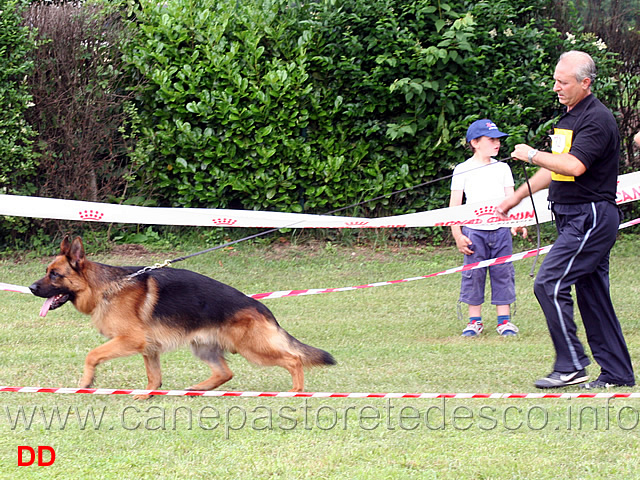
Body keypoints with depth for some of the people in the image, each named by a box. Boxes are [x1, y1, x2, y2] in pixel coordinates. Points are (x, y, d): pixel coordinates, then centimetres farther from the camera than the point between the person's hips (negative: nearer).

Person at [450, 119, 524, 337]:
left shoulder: (502, 168, 12)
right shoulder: (463, 170, 2)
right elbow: (455, 204, 1)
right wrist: (457, 235, -6)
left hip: (500, 230, 2)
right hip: (474, 231, -2)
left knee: (503, 274, 2)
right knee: (474, 275, 0)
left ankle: (504, 319, 10)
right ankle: (475, 321, 9)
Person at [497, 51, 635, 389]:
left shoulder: (597, 119, -14)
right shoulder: (568, 119, 17)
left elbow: (574, 165, -27)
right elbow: (554, 170, 27)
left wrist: (532, 155, -15)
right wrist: (517, 197, 27)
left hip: (591, 217, -10)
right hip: (572, 218, 10)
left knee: (549, 284, -15)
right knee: (592, 294, 9)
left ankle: (571, 366, -12)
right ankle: (617, 373, 12)